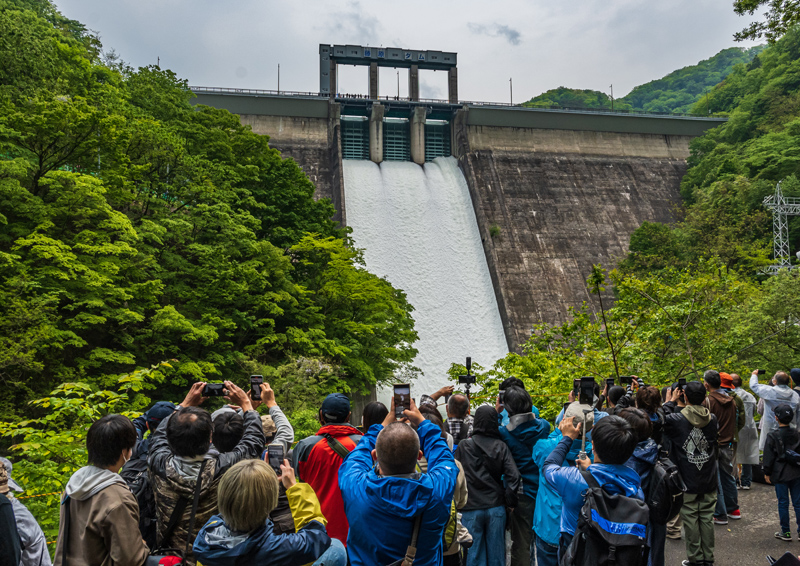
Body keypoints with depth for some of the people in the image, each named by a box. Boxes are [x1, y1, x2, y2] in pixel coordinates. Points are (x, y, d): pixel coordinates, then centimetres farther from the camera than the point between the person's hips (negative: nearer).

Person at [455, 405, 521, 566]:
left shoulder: (463, 446, -6)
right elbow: (513, 476, -10)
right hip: (496, 508, 1)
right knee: (496, 553, 12)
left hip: (471, 509, -1)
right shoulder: (501, 447, -4)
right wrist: (510, 501, 2)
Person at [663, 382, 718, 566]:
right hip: (709, 481, 4)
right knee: (707, 519, 12)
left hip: (687, 481, -3)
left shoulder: (676, 419, -17)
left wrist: (670, 402, 7)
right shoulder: (712, 419, -5)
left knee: (690, 519, 6)